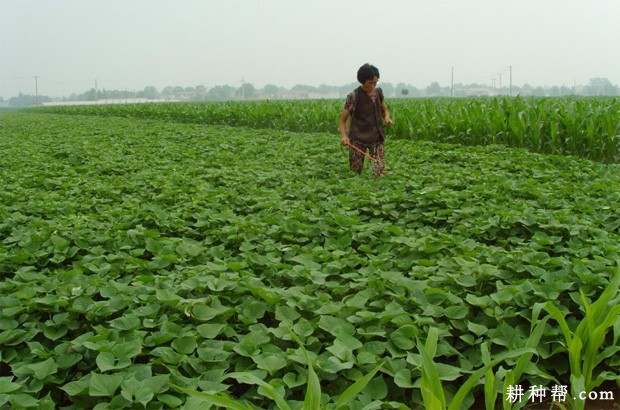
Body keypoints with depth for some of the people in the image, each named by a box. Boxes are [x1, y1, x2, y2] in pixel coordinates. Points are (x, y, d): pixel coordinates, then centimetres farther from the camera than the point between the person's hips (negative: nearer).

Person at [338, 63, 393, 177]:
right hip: (358, 139, -3)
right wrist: (344, 136, -23)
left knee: (380, 173, -9)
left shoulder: (378, 92, 4)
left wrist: (387, 117, -3)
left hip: (377, 138, 3)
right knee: (355, 173, 2)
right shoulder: (353, 96, -9)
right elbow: (342, 120, -5)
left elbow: (384, 109, 21)